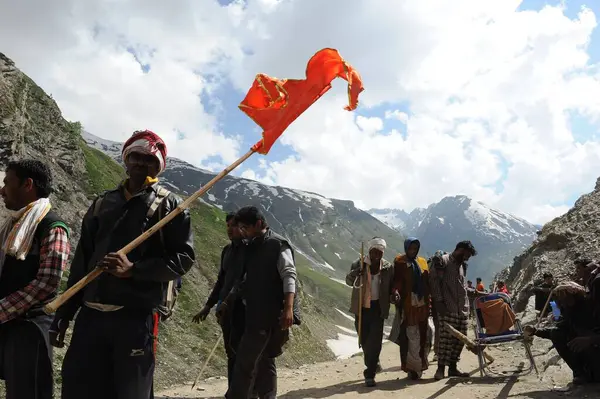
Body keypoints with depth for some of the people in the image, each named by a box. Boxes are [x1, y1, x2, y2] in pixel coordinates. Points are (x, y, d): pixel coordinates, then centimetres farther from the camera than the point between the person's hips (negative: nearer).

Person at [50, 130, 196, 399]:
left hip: (136, 317, -4)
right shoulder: (103, 203, 16)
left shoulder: (169, 205, 3)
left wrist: (133, 269, -19)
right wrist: (63, 315, 12)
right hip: (90, 316, 4)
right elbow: (81, 262, 16)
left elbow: (184, 257, -6)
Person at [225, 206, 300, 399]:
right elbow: (246, 280, 24)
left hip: (273, 314, -8)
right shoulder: (252, 247, 15)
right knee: (264, 359, 11)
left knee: (245, 362, -6)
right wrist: (228, 301, 21)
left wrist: (288, 308, -28)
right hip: (257, 314, 8)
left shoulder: (278, 244, -9)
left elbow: (289, 276, -18)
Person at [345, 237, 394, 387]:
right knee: (364, 340, 13)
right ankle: (373, 364, 38)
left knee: (374, 341, -8)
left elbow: (391, 287, 8)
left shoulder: (388, 267, -1)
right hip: (361, 308, 1)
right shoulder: (358, 264, -4)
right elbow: (349, 282, -7)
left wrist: (393, 295, -15)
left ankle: (370, 374, -3)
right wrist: (354, 274, -30)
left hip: (378, 308, -1)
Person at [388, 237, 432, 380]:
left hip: (422, 304, 5)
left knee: (422, 335, 8)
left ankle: (420, 365, 18)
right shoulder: (399, 261, 2)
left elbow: (427, 282, 14)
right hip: (407, 304, -5)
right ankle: (410, 367, -1)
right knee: (407, 335, -4)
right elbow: (396, 280, -9)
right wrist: (395, 292, -28)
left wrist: (429, 300, 5)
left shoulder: (422, 262, 16)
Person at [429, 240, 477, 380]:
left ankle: (452, 367, 16)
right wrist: (438, 301, -16)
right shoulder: (443, 261, -6)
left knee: (460, 339, 7)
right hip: (448, 309, -8)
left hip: (462, 309, 8)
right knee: (446, 338, -10)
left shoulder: (462, 265, 20)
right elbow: (434, 280, -12)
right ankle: (440, 368, -3)